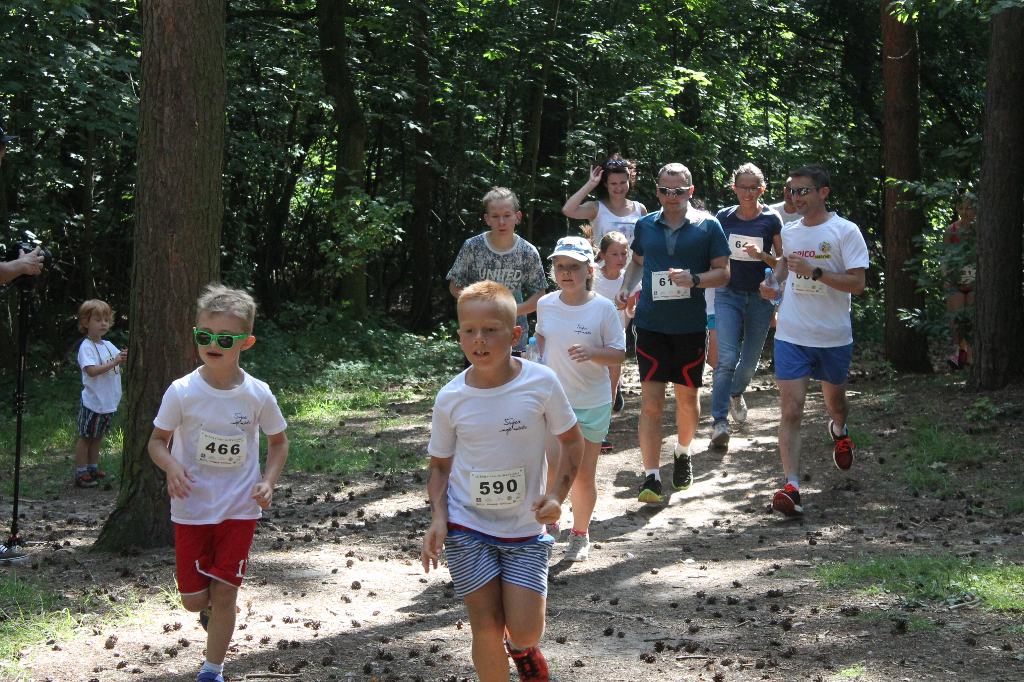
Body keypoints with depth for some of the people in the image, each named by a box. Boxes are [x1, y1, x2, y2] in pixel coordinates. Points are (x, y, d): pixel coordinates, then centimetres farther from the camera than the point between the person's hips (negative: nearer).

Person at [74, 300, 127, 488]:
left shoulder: (108, 346, 11)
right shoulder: (86, 347, -14)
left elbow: (120, 364, 19)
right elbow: (91, 370, -26)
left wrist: (125, 358, -5)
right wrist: (114, 362, -25)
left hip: (109, 402, 8)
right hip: (93, 401, -8)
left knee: (98, 437, 16)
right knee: (85, 437, 0)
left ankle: (93, 469, 26)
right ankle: (81, 474, 3)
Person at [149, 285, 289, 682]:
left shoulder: (258, 395, -8)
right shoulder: (183, 392, -12)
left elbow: (278, 441, 8)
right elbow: (157, 441, -2)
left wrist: (268, 481, -7)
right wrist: (171, 467, -23)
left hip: (239, 510, 0)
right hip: (191, 509, 0)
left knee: (224, 593, 2)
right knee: (193, 599, 4)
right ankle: (210, 607, 41)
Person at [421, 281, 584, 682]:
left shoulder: (541, 383, -9)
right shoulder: (450, 399, -6)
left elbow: (572, 439, 4)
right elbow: (440, 464, 6)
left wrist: (557, 496, -9)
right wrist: (438, 518, -8)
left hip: (525, 528, 0)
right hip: (467, 526, 0)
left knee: (526, 630, -7)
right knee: (486, 627, -2)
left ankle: (520, 646, 29)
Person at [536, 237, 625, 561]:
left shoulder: (603, 308, -10)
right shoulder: (546, 305, 0)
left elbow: (618, 355, -9)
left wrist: (590, 354, -26)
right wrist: (544, 360, 7)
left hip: (592, 404, -2)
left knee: (584, 474, 6)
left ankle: (580, 533, 26)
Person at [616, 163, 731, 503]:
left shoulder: (707, 226, 0)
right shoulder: (645, 225, 8)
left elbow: (723, 273, -1)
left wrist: (694, 279, -19)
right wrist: (626, 286, 5)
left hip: (690, 326, -1)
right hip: (651, 324, 1)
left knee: (687, 398, 12)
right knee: (651, 401, -7)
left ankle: (683, 453, 40)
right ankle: (651, 477, -7)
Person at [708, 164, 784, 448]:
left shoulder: (771, 219, -3)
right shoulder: (724, 217, 3)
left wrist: (763, 256, -20)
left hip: (760, 296, 0)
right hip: (728, 294, 0)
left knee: (750, 359, 11)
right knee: (727, 358, -15)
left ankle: (736, 393, 45)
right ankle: (719, 422, -15)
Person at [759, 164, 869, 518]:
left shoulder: (845, 231, -8)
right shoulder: (789, 231, 7)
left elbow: (857, 283, -15)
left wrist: (814, 272, -24)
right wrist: (773, 282, 8)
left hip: (834, 336, -2)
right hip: (791, 336, 2)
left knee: (835, 401, 21)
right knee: (791, 410, -11)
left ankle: (839, 431, 57)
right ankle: (791, 485, -17)